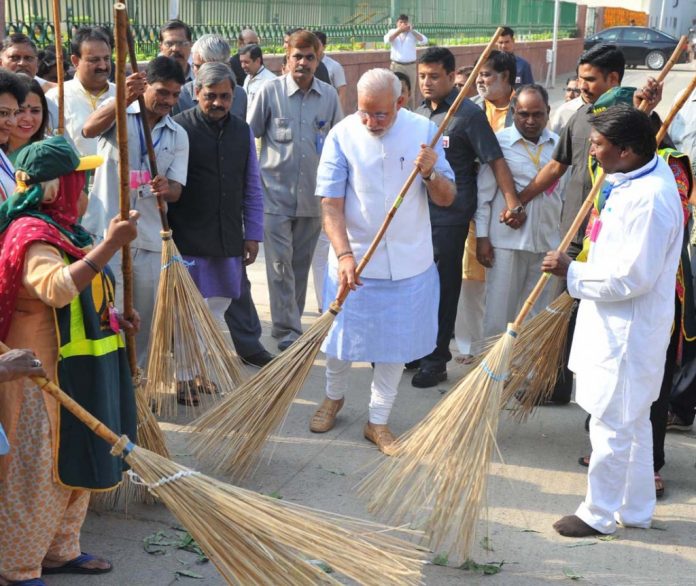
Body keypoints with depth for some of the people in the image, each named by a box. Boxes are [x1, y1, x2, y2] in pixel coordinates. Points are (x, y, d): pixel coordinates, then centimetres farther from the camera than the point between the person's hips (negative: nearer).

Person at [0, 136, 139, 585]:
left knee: (75, 463, 19)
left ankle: (60, 550, 34)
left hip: (78, 370, 10)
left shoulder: (60, 229, 13)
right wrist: (111, 244, -39)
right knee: (40, 472, 0)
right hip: (44, 375, -10)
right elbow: (57, 288, -39)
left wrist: (112, 316, 10)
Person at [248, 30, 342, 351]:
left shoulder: (329, 95, 3)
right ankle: (287, 328, 1)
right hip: (276, 192, -3)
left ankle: (290, 323, 25)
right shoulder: (270, 91, -5)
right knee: (280, 262, -5)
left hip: (313, 193, 3)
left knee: (301, 263, 12)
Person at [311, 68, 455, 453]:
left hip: (409, 261, 1)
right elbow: (330, 203, -14)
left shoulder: (423, 131, -6)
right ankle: (334, 396, 42)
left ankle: (378, 421, 27)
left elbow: (446, 199, -4)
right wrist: (344, 255, -26)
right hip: (354, 258, -1)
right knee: (341, 336, 12)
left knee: (397, 343, 10)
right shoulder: (342, 136, -11)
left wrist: (432, 174, -25)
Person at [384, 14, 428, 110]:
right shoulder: (392, 31, 6)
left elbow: (424, 41, -8)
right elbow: (387, 40, -14)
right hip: (396, 65, -1)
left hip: (411, 66, 1)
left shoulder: (413, 33, 7)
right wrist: (399, 30, -18)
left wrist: (412, 30, -13)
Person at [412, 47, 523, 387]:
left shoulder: (468, 115, -11)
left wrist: (512, 203, -22)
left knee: (443, 289, 1)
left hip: (450, 218, -7)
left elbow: (495, 160, -14)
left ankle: (435, 362, 12)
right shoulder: (418, 113, 11)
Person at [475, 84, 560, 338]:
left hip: (547, 241, 4)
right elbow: (484, 194, -3)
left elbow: (565, 192, 12)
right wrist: (482, 237, -7)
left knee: (538, 314, 11)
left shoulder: (558, 144, 6)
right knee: (499, 310, 2)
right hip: (507, 240, -4)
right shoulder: (499, 142, -5)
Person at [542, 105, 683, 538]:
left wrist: (572, 272, -17)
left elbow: (631, 278, -27)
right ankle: (636, 509, 33)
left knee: (612, 424, 4)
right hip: (618, 325, 11)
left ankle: (599, 514, 18)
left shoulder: (648, 200, -26)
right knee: (633, 422, 20)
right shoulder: (650, 172, 3)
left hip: (626, 334, -11)